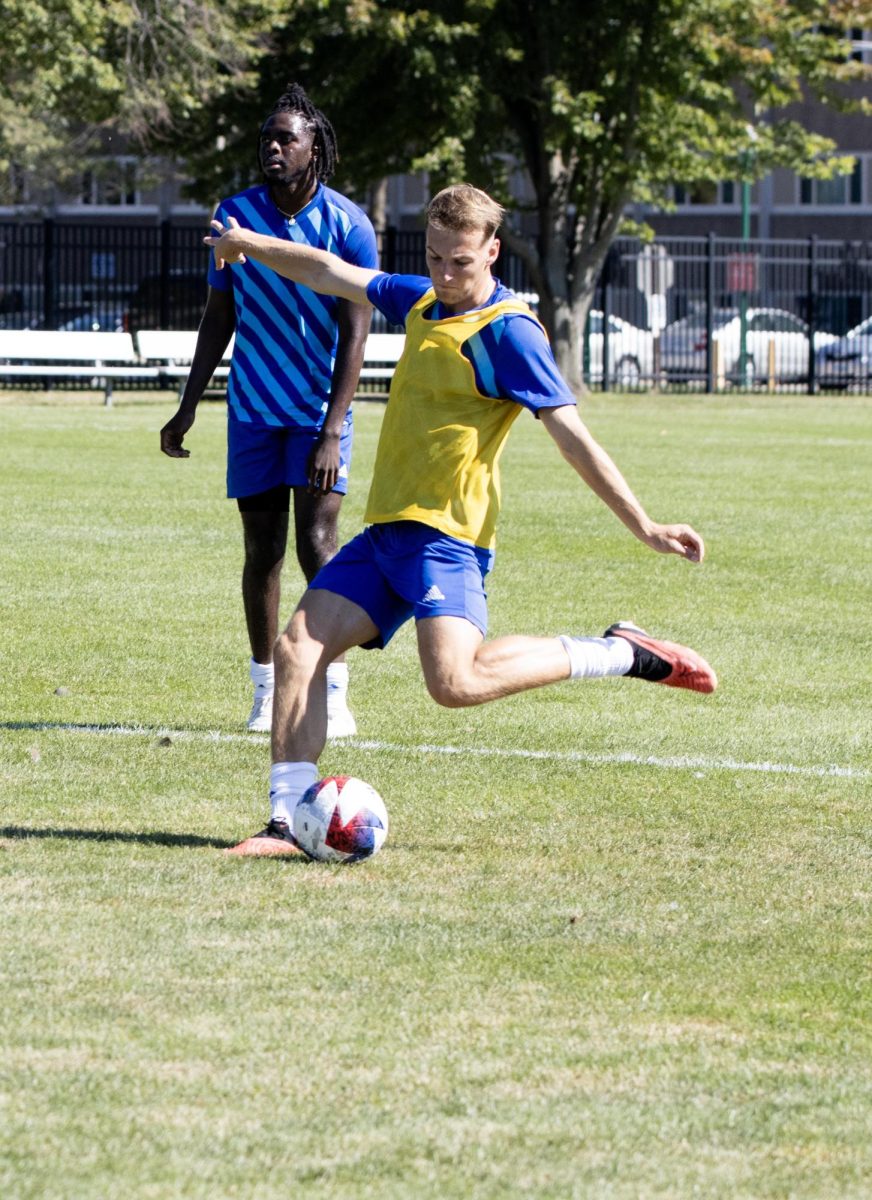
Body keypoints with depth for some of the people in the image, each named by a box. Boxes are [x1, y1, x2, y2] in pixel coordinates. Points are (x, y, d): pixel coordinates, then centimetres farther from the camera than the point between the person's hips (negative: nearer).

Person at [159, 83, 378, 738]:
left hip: (320, 408, -3)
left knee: (316, 542, -12)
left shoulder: (347, 225, -11)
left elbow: (353, 337, -13)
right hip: (253, 408, 3)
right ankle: (266, 692, 14)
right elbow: (219, 318, 10)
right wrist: (188, 409, 9)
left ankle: (334, 694, -6)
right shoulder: (235, 215, 0)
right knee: (262, 548, 5)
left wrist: (332, 432, -20)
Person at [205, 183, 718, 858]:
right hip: (387, 527, 8)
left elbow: (573, 438, -14)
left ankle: (622, 655, -11)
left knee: (456, 682, -26)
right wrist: (254, 244, 36)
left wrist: (645, 529, -19)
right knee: (299, 648, -3)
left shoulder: (509, 332, -10)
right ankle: (288, 820, -2)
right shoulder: (422, 302, 15)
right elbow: (329, 274, 30)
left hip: (445, 531, -8)